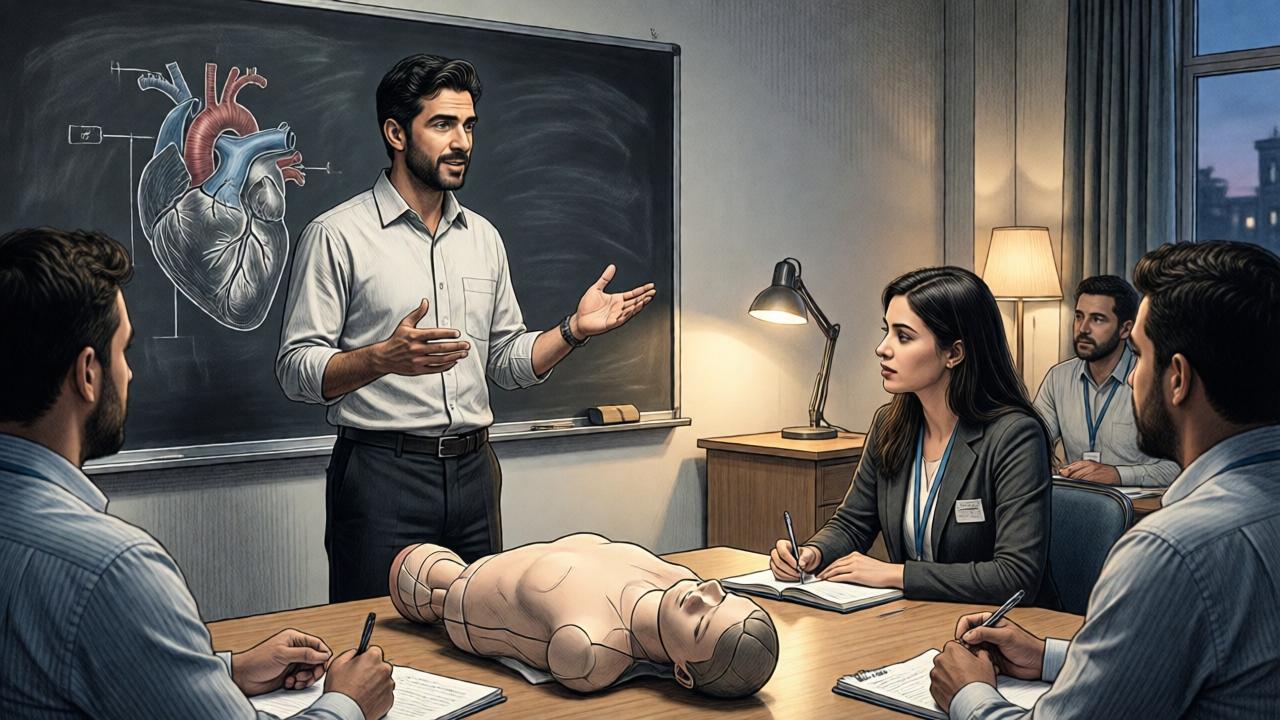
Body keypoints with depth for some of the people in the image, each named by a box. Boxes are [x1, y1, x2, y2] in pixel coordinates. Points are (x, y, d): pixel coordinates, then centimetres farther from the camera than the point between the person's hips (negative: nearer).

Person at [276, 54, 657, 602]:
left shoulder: (483, 237, 13)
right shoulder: (336, 236, -5)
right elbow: (296, 370, -9)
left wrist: (575, 330, 1)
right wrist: (385, 357, -26)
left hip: (473, 473, 5)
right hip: (382, 472, -5)